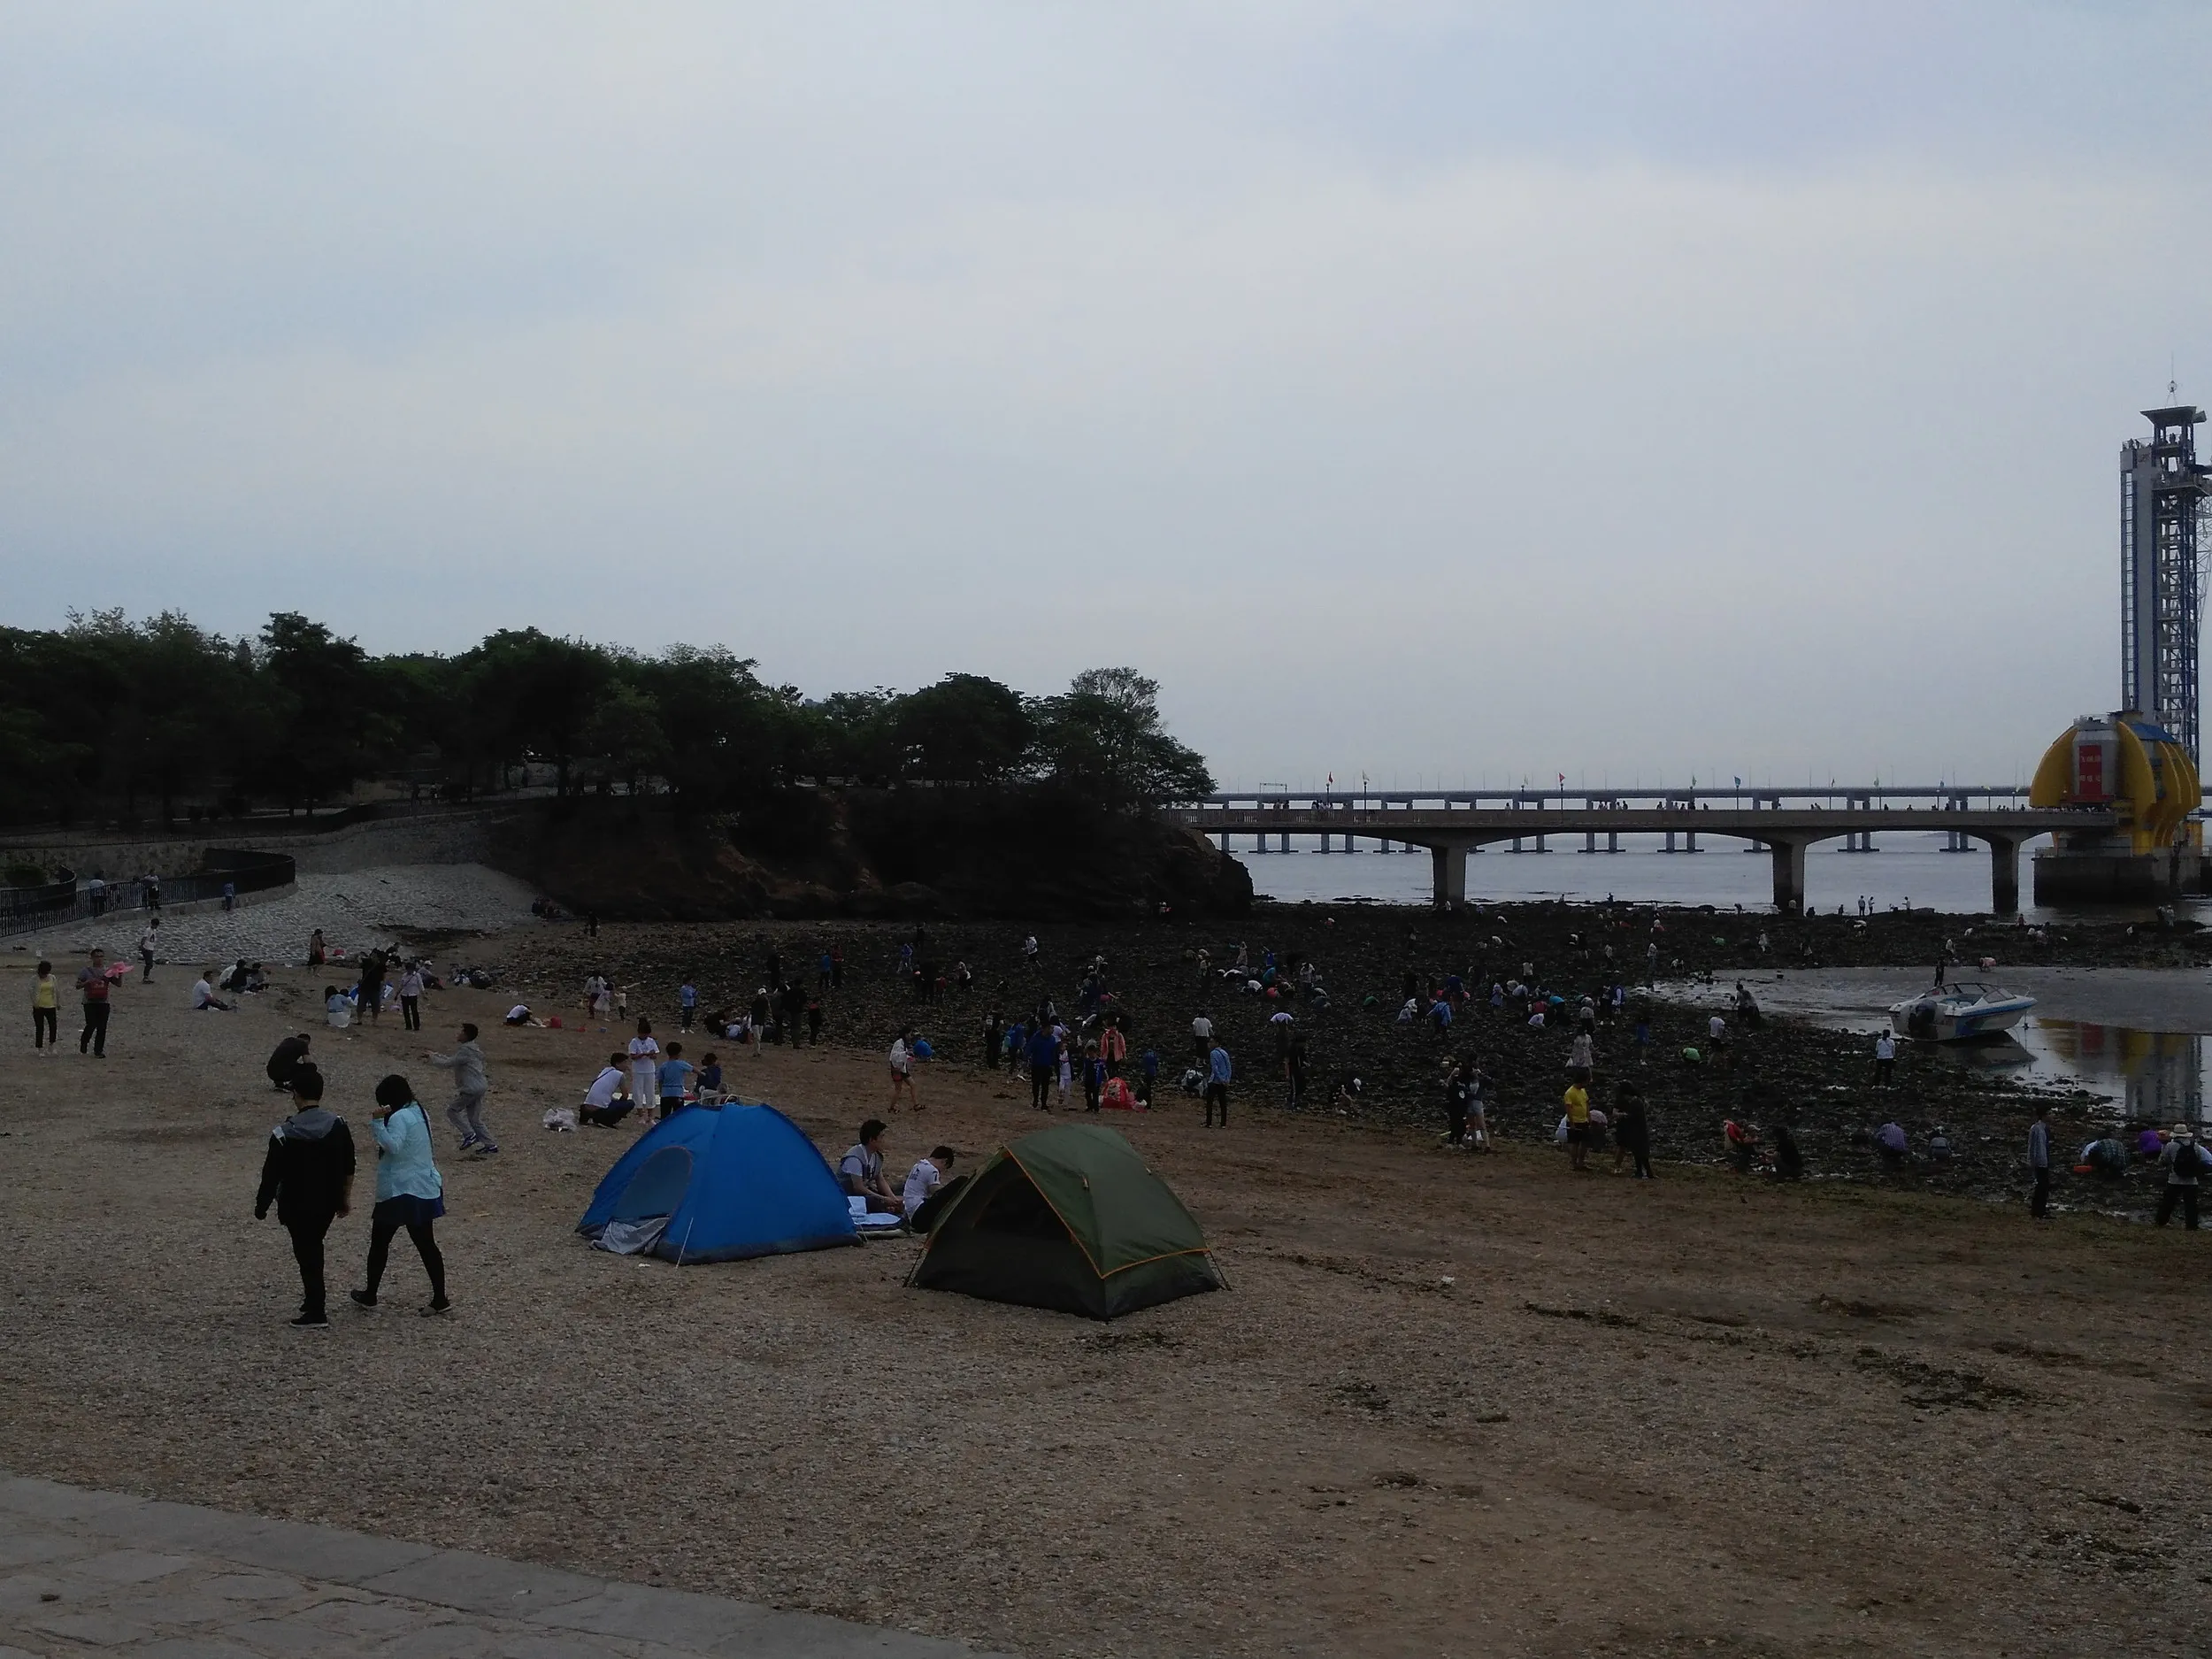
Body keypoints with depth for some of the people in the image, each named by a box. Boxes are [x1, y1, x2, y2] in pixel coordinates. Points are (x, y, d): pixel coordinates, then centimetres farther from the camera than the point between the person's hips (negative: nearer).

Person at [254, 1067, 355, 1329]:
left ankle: (316, 1314, 9)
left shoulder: (284, 1135, -19)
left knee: (307, 1254, 6)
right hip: (328, 1203, 4)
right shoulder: (338, 1125, -6)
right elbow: (348, 1168, 2)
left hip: (297, 1206, -4)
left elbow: (272, 1174, -13)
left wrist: (261, 1205, 1)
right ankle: (312, 1297, 36)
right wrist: (346, 1198, 14)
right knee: (314, 1248, 24)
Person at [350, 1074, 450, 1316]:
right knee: (426, 1244, 8)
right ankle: (440, 1300, 4)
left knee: (379, 1243, 10)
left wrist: (377, 1122, -34)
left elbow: (393, 1146, -31)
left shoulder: (399, 1118, -17)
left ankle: (369, 1295, 22)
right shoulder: (419, 1112, 11)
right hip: (424, 1189, 8)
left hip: (401, 1191, -8)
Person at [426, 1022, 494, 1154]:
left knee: (452, 1111, 1)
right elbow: (451, 1060, 24)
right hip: (479, 1087, 10)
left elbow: (447, 1064, -14)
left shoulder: (465, 1051, -15)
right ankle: (490, 1145, 12)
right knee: (474, 1119, 13)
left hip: (471, 1089, -10)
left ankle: (469, 1135, -4)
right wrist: (434, 1056, 20)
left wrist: (432, 1058, 0)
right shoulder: (473, 1049, 16)